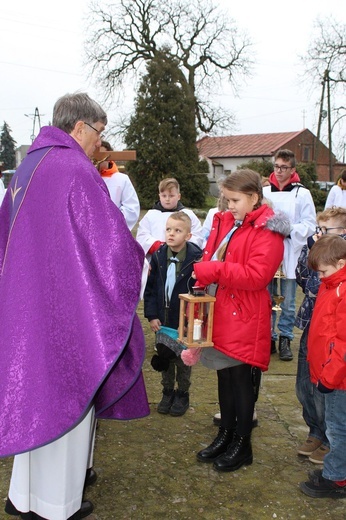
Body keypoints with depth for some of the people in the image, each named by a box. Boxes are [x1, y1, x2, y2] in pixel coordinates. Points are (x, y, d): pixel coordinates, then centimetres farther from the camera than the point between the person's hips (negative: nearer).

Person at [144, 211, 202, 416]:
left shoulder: (196, 258, -15)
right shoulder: (158, 256, -2)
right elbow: (150, 288, 1)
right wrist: (152, 315, -4)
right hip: (163, 319, 4)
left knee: (183, 358, 11)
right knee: (164, 357, 15)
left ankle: (182, 394, 28)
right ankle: (168, 392, 32)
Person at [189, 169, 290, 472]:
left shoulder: (267, 231, -11)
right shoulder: (225, 223, 10)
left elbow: (256, 276, -21)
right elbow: (210, 258, 18)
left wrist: (212, 271, -23)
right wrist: (203, 278, -1)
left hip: (245, 317, -7)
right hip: (220, 312, 7)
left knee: (241, 378, 4)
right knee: (225, 374, 16)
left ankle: (242, 446, 20)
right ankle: (225, 435, 32)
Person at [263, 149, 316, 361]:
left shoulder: (302, 194, 0)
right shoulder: (264, 192, 5)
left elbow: (310, 224, -3)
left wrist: (289, 230, -16)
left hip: (290, 255, -2)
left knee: (288, 302, 5)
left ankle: (285, 340, 17)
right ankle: (268, 338, 21)